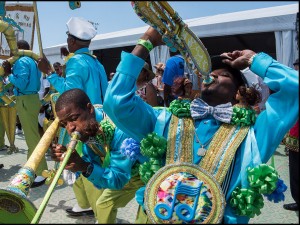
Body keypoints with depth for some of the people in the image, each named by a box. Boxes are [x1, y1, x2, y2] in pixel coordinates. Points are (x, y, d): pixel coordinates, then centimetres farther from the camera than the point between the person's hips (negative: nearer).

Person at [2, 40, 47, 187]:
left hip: (25, 101, -10)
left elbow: (21, 83, -23)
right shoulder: (31, 61, 16)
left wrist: (9, 74, -11)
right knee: (33, 135, 17)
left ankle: (41, 173, -4)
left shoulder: (21, 61, -12)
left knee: (32, 137, -8)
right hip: (32, 98, 10)